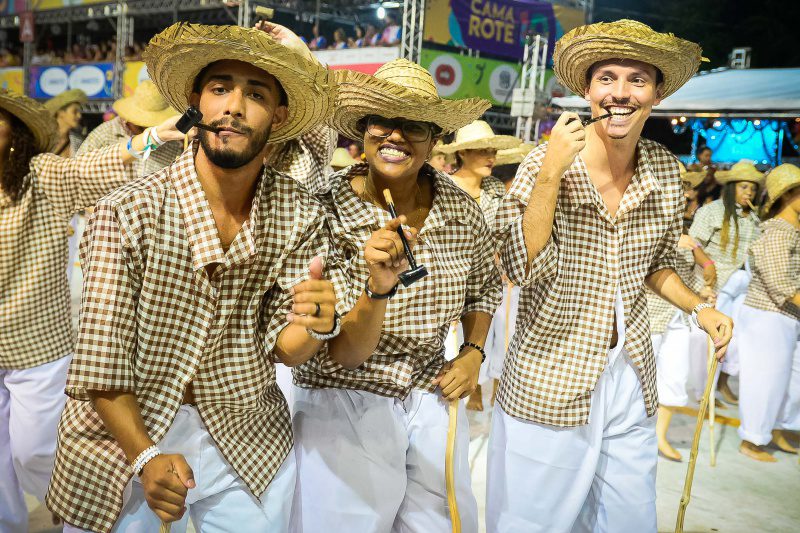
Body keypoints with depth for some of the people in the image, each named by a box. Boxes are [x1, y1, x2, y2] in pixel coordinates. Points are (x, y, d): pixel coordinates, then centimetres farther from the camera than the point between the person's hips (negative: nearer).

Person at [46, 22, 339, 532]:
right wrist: (145, 457, -22)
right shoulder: (128, 213, -17)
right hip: (128, 438, -2)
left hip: (249, 443, 3)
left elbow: (283, 346, -8)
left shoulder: (301, 216, -9)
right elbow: (100, 361, -14)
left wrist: (315, 324, -28)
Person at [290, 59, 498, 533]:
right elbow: (345, 355, -20)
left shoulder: (462, 210, -6)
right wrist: (378, 289, -37)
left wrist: (473, 354, 1)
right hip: (343, 407, -3)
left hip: (432, 401, 4)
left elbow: (485, 286, 15)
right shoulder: (326, 213, -17)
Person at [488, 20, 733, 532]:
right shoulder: (546, 163, -12)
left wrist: (699, 307, 0)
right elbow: (523, 268, -22)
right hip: (550, 380, -4)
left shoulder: (666, 170, 1)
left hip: (632, 379, 4)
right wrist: (551, 173, -28)